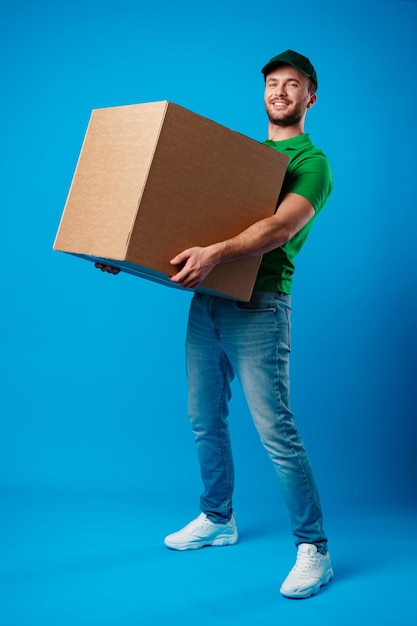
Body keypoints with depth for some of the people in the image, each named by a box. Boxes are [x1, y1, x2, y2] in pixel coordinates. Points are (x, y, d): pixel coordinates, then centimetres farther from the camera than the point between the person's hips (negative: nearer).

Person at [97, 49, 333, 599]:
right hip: (207, 298, 7)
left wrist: (216, 253, -36)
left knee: (275, 429, -9)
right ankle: (218, 519, 32)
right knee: (205, 420, 14)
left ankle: (314, 551, 2)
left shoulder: (312, 162, 0)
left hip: (258, 304, -7)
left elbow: (281, 228, -19)